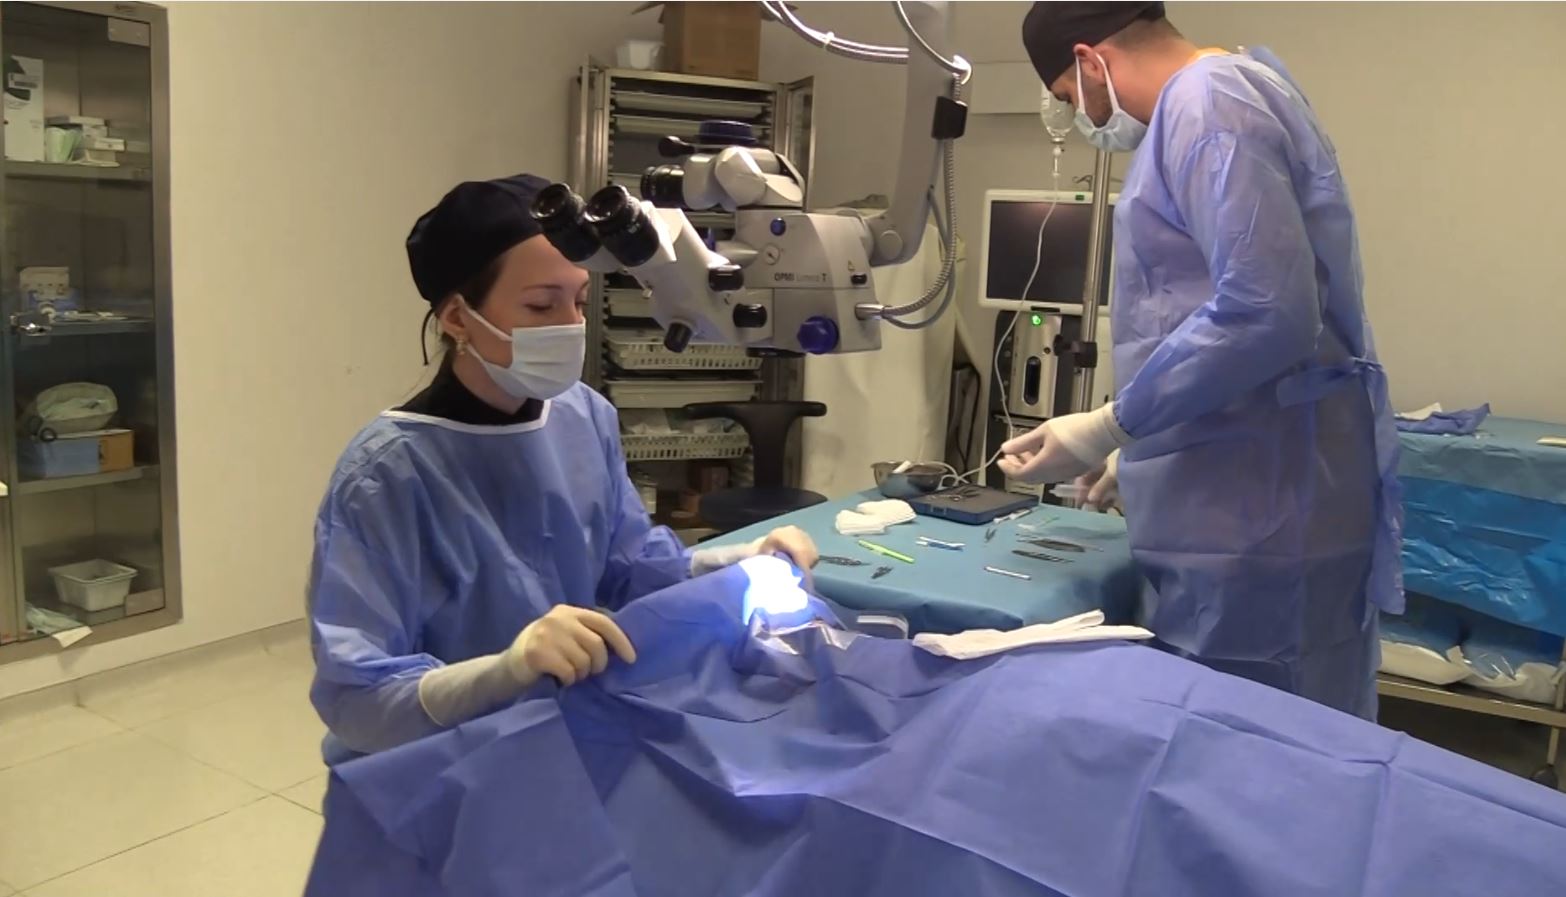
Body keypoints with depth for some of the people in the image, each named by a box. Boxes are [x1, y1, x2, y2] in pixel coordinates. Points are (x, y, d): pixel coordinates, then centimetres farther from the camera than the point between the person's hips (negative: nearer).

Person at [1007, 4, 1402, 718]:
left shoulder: (1207, 104, -13)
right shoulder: (1218, 98, 20)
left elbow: (1266, 313, -26)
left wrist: (1108, 429, -18)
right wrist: (1141, 450, 27)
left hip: (1260, 513, -10)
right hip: (1242, 502, 10)